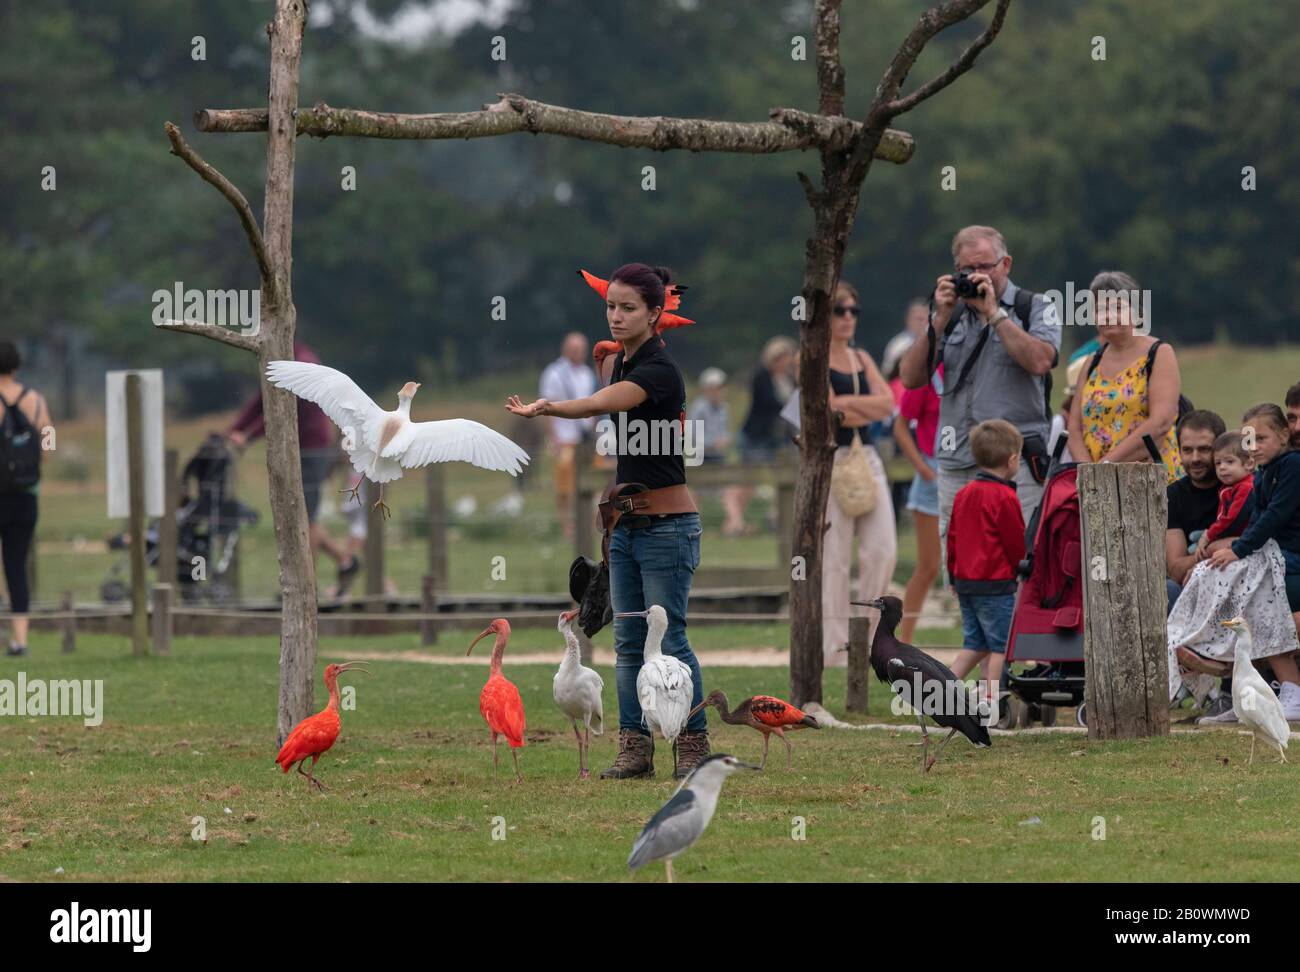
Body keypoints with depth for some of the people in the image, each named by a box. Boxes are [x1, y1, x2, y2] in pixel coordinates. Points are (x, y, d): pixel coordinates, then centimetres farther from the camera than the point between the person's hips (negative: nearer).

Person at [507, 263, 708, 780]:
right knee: (628, 642, 7)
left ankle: (694, 745, 4)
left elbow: (599, 404, -37)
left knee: (668, 639, -5)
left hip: (667, 525, -9)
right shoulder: (622, 363, 9)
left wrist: (547, 407, -52)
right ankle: (635, 750, 9)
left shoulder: (658, 370, -19)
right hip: (627, 524, 9)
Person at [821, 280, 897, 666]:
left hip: (868, 459, 6)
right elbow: (830, 410, -14)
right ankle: (835, 646, -2)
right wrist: (869, 409, -2)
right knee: (834, 557, -6)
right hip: (832, 458, -6)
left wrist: (848, 403, -8)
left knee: (883, 550, -2)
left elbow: (887, 404, 3)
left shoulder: (861, 358, 17)